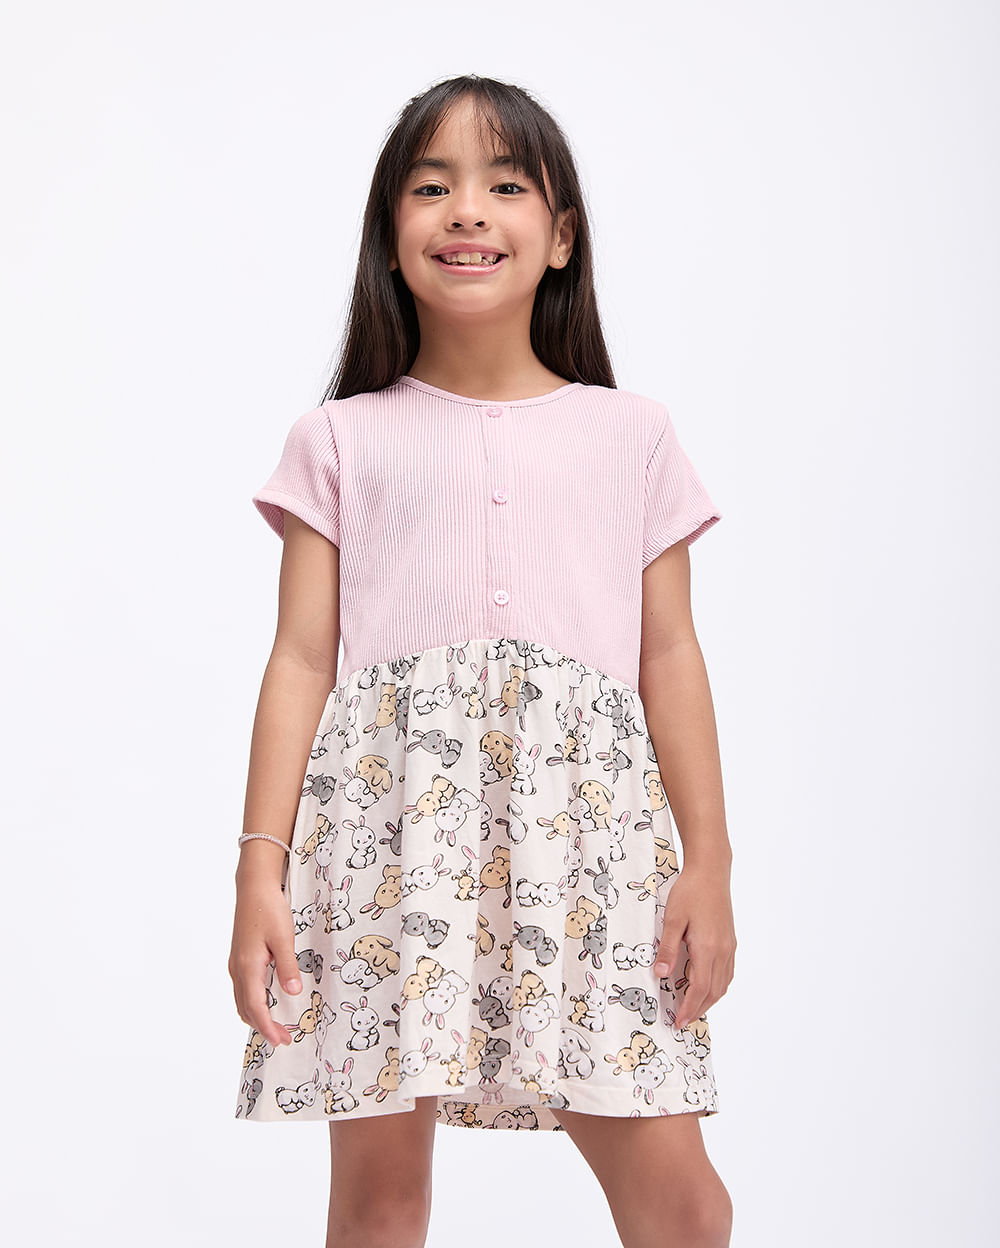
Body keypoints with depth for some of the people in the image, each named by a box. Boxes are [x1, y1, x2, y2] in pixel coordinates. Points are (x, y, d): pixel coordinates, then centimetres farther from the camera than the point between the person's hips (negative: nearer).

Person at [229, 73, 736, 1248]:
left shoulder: (629, 434, 15)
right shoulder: (341, 440, 12)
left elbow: (670, 656, 12)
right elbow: (301, 659, 7)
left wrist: (708, 863, 5)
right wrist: (259, 867, -1)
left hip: (587, 824, 1)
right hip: (388, 820, 0)